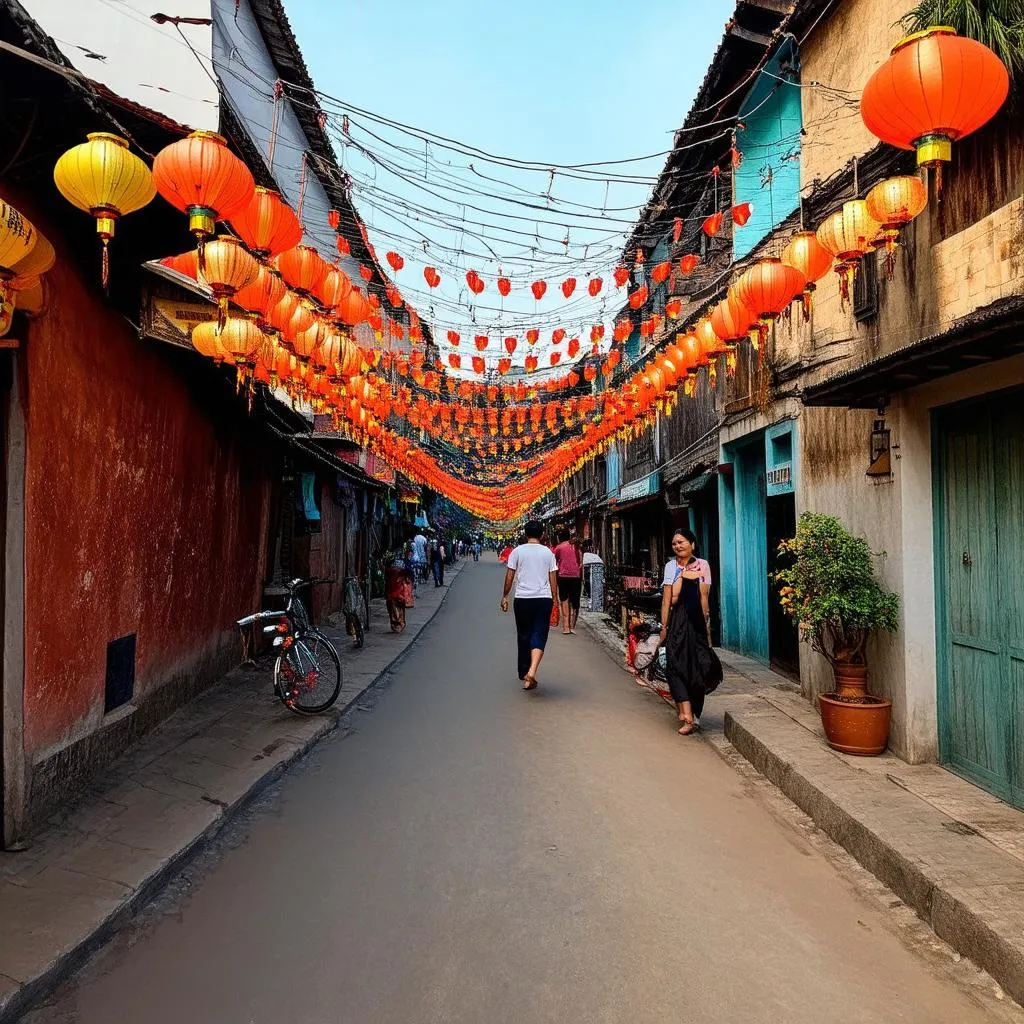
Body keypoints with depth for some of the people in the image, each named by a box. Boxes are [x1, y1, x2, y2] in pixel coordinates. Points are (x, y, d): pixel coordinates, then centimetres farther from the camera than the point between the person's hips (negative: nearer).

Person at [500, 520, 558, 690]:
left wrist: (505, 596, 11)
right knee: (539, 636, -1)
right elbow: (553, 578, 6)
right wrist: (554, 599, 14)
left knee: (524, 637, 11)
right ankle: (532, 672, -21)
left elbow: (509, 576, 1)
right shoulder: (548, 552, 5)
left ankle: (524, 675, 20)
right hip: (544, 598, 0)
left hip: (522, 599, 0)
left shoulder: (517, 551, 1)